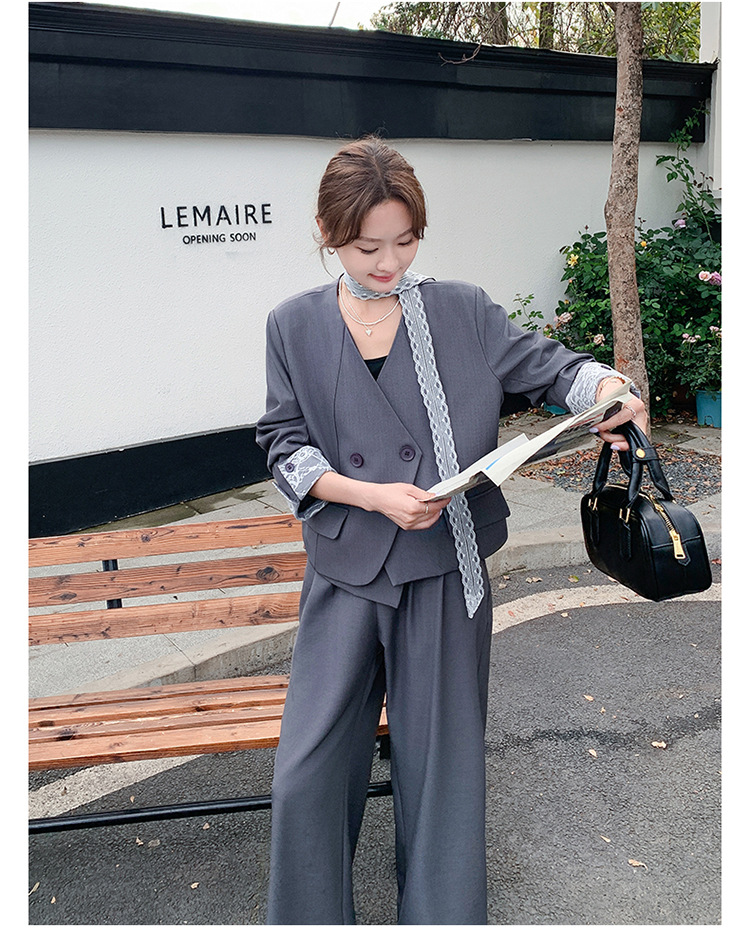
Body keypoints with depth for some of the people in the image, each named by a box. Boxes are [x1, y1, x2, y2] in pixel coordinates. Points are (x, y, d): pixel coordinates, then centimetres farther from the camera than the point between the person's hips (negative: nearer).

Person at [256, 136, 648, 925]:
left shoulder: (463, 312, 1)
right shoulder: (295, 326, 3)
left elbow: (548, 367, 5)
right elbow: (285, 443, 0)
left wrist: (608, 389, -18)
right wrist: (373, 496, -14)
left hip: (446, 573, 0)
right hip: (345, 577, 1)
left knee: (441, 764, 11)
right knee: (307, 771, 4)